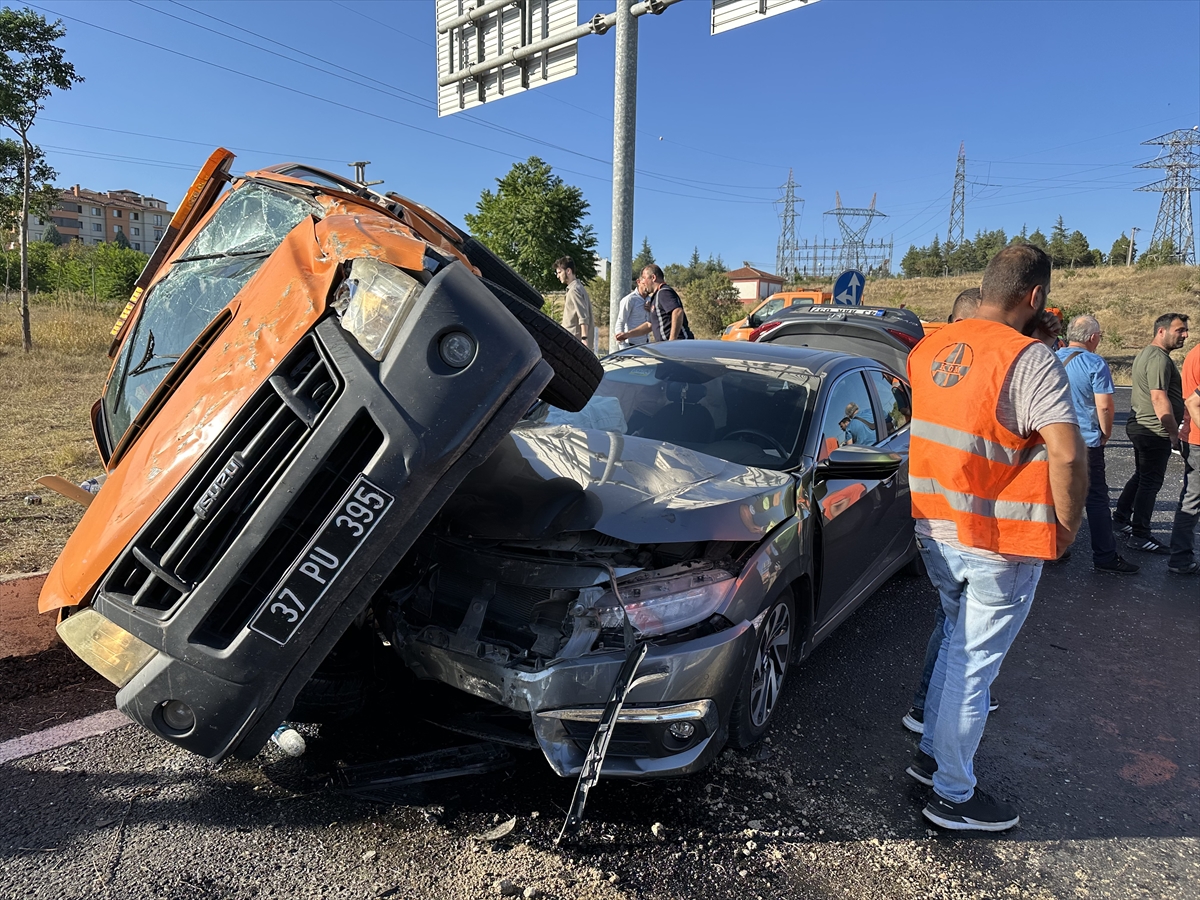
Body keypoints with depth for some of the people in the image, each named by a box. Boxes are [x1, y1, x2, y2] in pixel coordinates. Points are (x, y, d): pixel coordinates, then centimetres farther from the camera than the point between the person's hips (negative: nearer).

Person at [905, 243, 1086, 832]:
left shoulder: (930, 349, 4)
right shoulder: (1028, 359, -18)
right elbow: (1067, 455, -23)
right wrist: (1068, 525, -9)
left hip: (935, 532, 7)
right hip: (1001, 542, -7)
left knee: (956, 645, 24)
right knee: (973, 666, 6)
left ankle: (931, 755, 37)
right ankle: (953, 796, 21)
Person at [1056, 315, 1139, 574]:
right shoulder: (1096, 364, -12)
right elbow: (1104, 406, -16)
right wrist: (1105, 434, 0)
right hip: (1086, 440, -5)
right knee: (1096, 498, 3)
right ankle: (1105, 557, 8)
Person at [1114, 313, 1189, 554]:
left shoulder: (1146, 354, 14)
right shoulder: (1159, 359, -20)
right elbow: (1159, 399, -26)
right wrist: (1175, 433, -21)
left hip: (1139, 425, 10)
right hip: (1155, 431, -10)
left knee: (1141, 476, 21)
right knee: (1150, 482, -2)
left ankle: (1121, 517, 31)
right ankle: (1140, 536, 5)